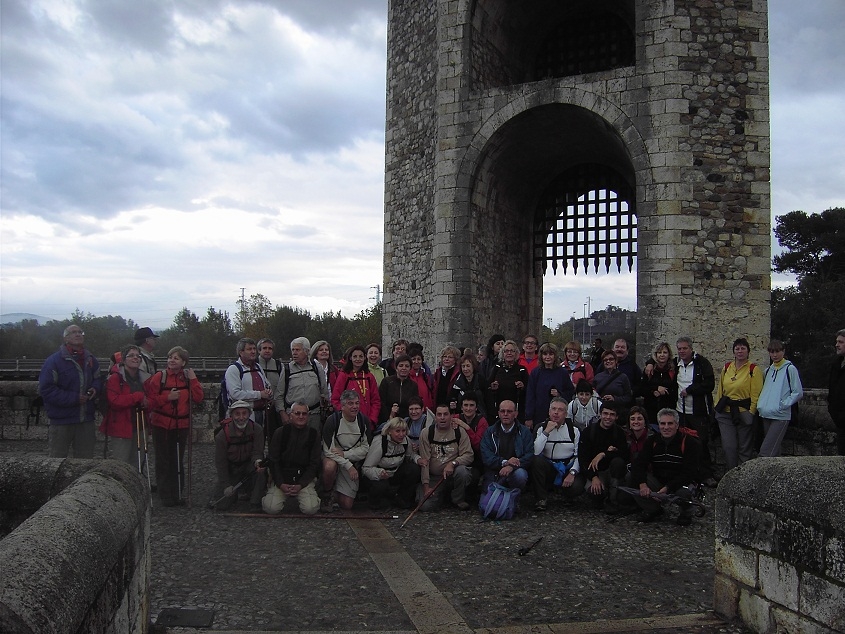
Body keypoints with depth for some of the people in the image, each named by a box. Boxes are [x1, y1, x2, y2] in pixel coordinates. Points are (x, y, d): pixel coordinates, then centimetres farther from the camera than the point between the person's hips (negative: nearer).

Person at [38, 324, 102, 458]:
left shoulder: (91, 360, 8)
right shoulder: (54, 361, -10)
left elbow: (98, 379, 22)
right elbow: (46, 389, -15)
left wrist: (95, 388, -2)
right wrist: (73, 398, -19)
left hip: (86, 419, 5)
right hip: (61, 421, -5)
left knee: (86, 460, 13)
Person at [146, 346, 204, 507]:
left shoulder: (188, 377, 3)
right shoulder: (159, 377, -6)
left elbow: (198, 399, -5)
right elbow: (150, 401, -7)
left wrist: (193, 380, -10)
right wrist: (167, 397, -19)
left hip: (181, 425, 3)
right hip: (161, 424, -3)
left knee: (178, 460, 10)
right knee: (163, 461, 3)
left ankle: (177, 494, 19)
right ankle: (165, 495, 12)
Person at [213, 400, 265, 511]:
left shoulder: (257, 429, -15)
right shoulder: (222, 435, -17)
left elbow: (257, 452, -14)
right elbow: (220, 462, -10)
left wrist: (257, 461, -39)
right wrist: (226, 485, -12)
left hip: (248, 465, 0)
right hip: (230, 470, 0)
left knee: (261, 469, -35)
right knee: (222, 505, -10)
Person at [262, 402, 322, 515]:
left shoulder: (314, 435, 2)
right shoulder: (280, 432, 2)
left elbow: (314, 464, 1)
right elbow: (273, 461, 2)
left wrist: (300, 485, -10)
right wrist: (281, 484, -10)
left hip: (304, 479, 0)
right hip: (281, 478, 0)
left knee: (310, 509, -22)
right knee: (271, 508, -20)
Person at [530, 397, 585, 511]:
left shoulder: (574, 430, 4)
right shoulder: (541, 428, 2)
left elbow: (579, 455, -1)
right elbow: (535, 452, -14)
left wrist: (572, 473, -16)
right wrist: (546, 432, -17)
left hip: (569, 468, 0)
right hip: (548, 467, 0)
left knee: (576, 487, -30)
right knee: (536, 461, -31)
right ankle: (541, 498, -14)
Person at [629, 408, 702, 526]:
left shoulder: (690, 442, -12)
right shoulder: (653, 441, 0)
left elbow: (689, 473, -20)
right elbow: (638, 465, -9)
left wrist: (667, 488, -31)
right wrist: (642, 484, -30)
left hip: (682, 482, -4)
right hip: (658, 481, 4)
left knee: (684, 492, -38)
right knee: (634, 480, -20)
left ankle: (686, 513, 0)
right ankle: (653, 510, 5)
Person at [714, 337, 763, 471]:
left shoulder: (753, 370, -3)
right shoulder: (726, 367, 10)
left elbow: (756, 394, -5)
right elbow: (720, 389, 17)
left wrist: (751, 413, -10)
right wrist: (718, 407, 12)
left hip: (744, 413, -3)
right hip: (725, 413, 3)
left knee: (744, 448, 5)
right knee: (728, 446, 0)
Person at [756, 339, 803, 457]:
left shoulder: (790, 369, -3)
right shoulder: (768, 370, 16)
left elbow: (798, 392, -6)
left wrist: (782, 405, -12)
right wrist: (760, 404, 9)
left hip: (780, 417, -7)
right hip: (765, 416, 7)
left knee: (766, 452, -15)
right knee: (774, 451, 12)